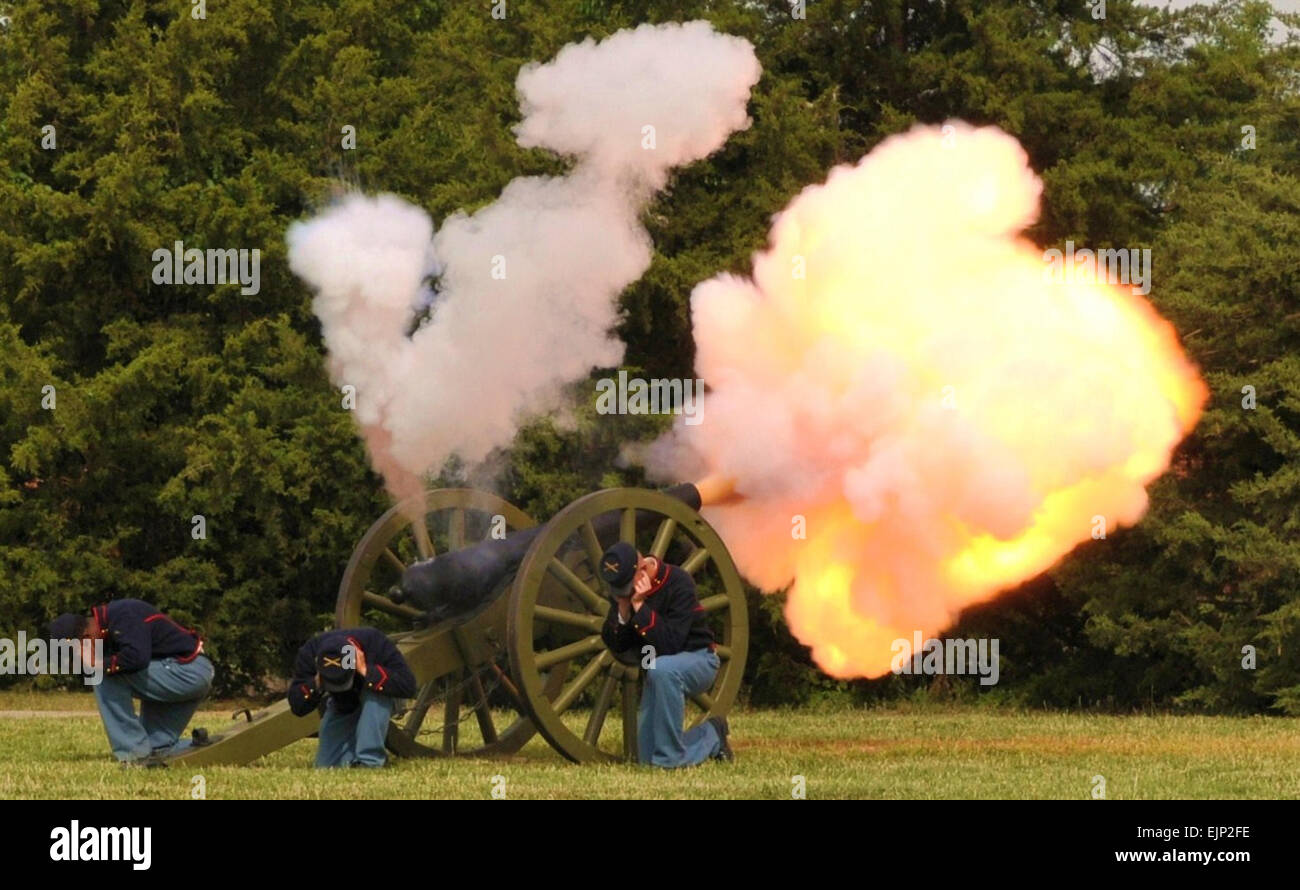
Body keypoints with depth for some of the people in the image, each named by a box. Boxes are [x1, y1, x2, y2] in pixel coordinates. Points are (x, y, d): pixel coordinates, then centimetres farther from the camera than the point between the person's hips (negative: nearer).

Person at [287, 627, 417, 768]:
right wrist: (316, 683, -40)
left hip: (377, 707, -3)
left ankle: (370, 760, -30)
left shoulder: (376, 643, -33)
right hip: (340, 708, 3)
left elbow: (408, 686, -40)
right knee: (327, 765, -11)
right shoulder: (309, 653, -25)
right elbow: (297, 707, -23)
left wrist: (366, 671, -44)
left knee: (374, 694, -38)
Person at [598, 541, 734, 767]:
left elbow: (669, 645, -30)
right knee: (648, 758, 0)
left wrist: (639, 605, -32)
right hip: (656, 670, 6)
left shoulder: (678, 583, -23)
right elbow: (615, 646, -7)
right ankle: (711, 736, 24)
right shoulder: (622, 589, -6)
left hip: (697, 659, -6)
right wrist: (623, 610, -23)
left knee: (662, 669, -42)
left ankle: (671, 756, -31)